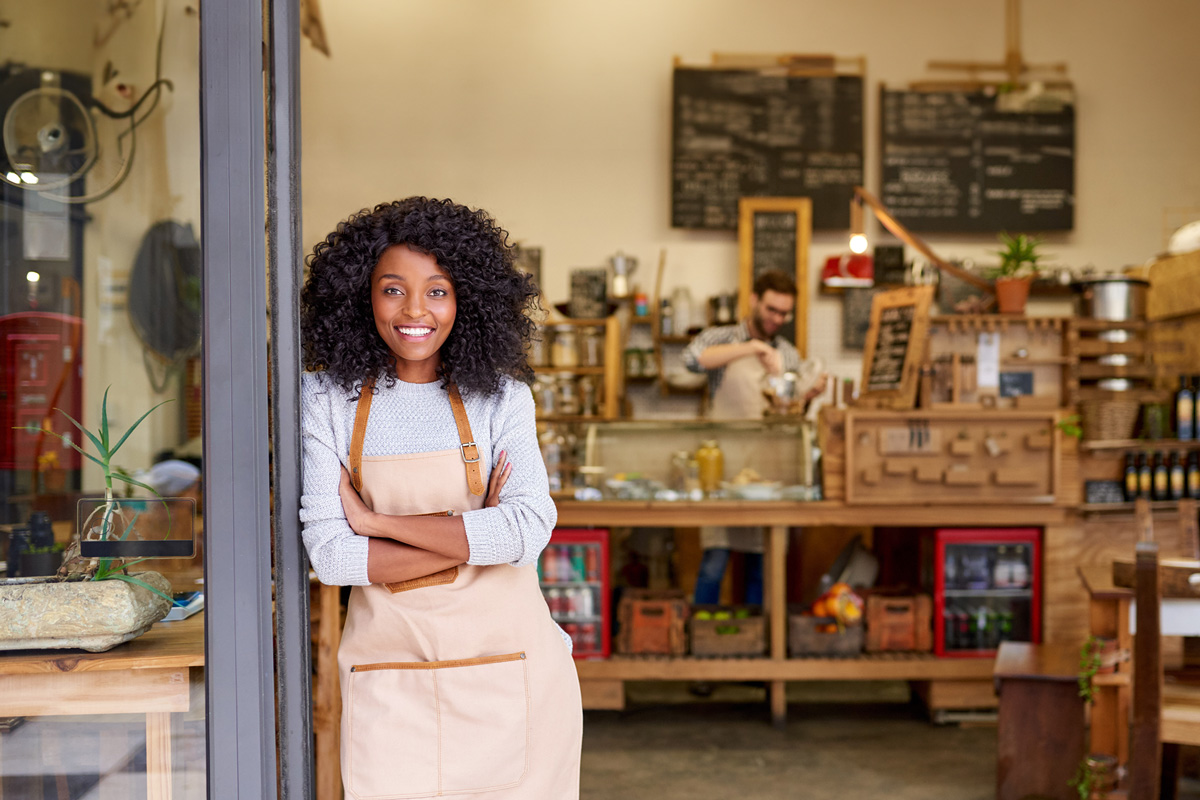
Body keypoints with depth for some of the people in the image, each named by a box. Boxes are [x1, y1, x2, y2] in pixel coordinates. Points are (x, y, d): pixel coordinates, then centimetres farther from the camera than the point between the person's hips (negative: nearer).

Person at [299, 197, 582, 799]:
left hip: (506, 661, 0)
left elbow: (529, 531, -15)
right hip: (389, 673, 0)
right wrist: (477, 536, -12)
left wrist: (376, 521, -14)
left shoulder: (500, 397, -1)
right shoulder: (328, 398, -2)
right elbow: (329, 555, -9)